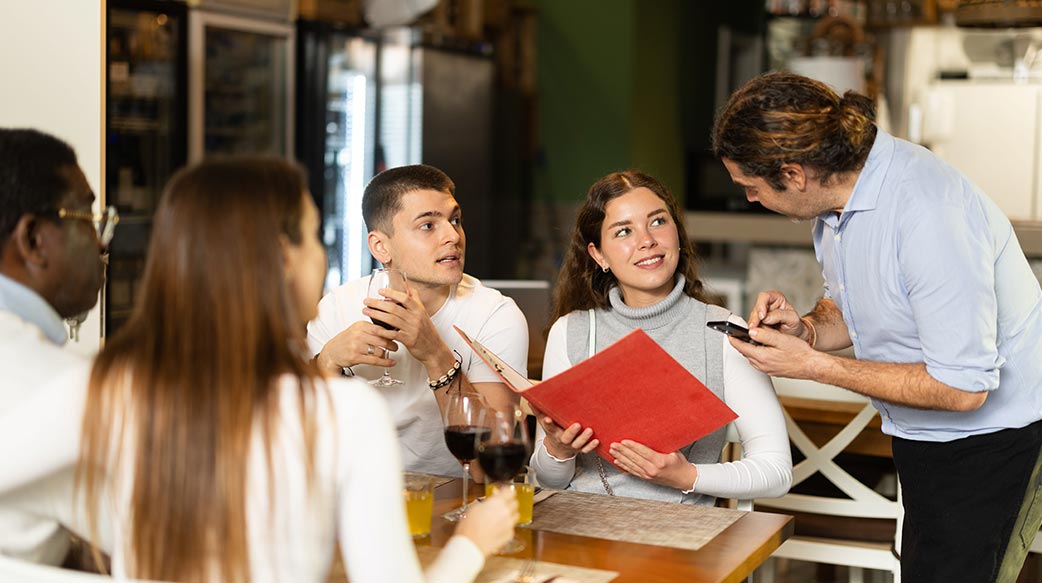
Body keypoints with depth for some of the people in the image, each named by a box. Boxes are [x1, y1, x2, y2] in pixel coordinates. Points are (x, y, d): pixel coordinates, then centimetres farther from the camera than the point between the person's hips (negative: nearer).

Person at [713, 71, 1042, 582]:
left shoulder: (928, 214, -30)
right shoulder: (836, 191, -1)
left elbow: (962, 387, -28)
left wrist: (811, 365, -24)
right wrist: (807, 328, -9)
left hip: (993, 438, -8)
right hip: (921, 440, 9)